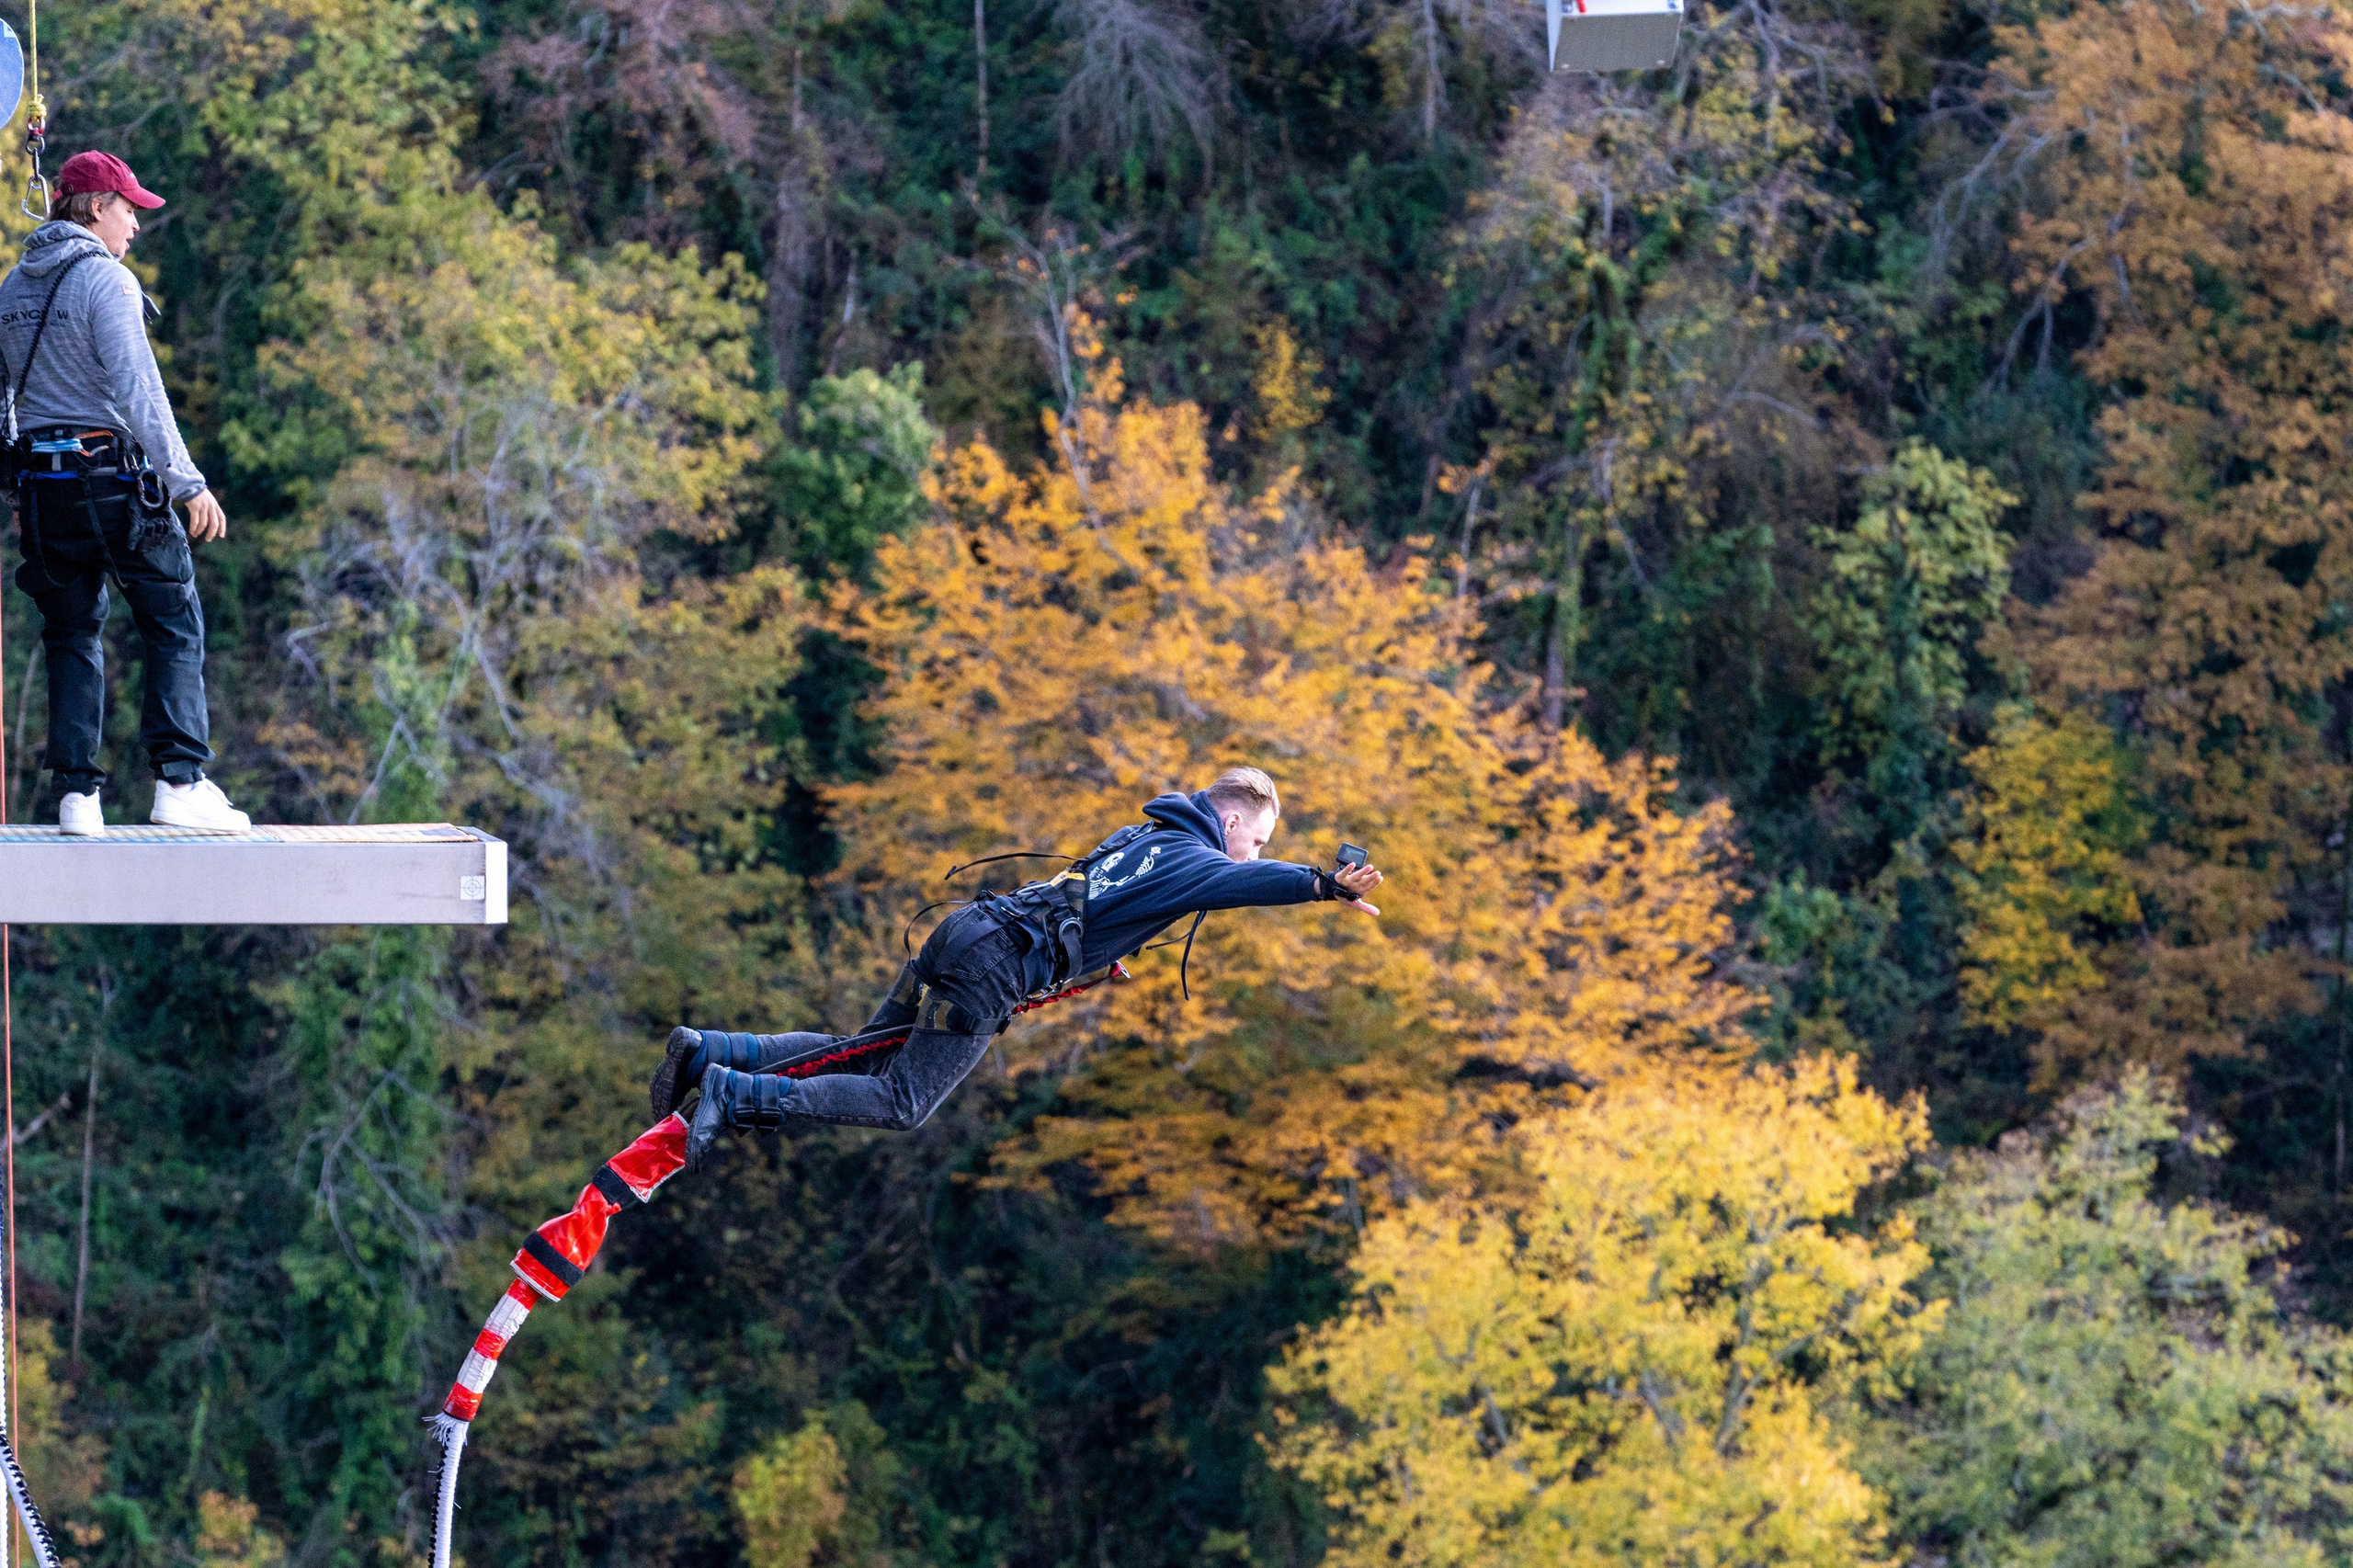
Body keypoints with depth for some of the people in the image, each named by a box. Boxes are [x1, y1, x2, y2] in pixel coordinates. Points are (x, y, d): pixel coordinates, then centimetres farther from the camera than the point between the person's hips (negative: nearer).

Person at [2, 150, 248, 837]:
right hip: (115, 475, -6)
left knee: (72, 638, 11)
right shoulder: (106, 280, -10)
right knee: (174, 625, 2)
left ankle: (77, 793, 5)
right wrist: (188, 483, -17)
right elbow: (136, 390, -18)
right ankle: (180, 780, -7)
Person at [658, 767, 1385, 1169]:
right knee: (901, 1103, -7)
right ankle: (734, 1094, -15)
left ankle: (709, 1052, 5)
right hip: (995, 965, -9)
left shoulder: (1143, 836, 22)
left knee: (865, 1062, 15)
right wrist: (1325, 886, -32)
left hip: (966, 931, 9)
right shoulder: (1186, 859, -4)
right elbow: (1246, 880, -24)